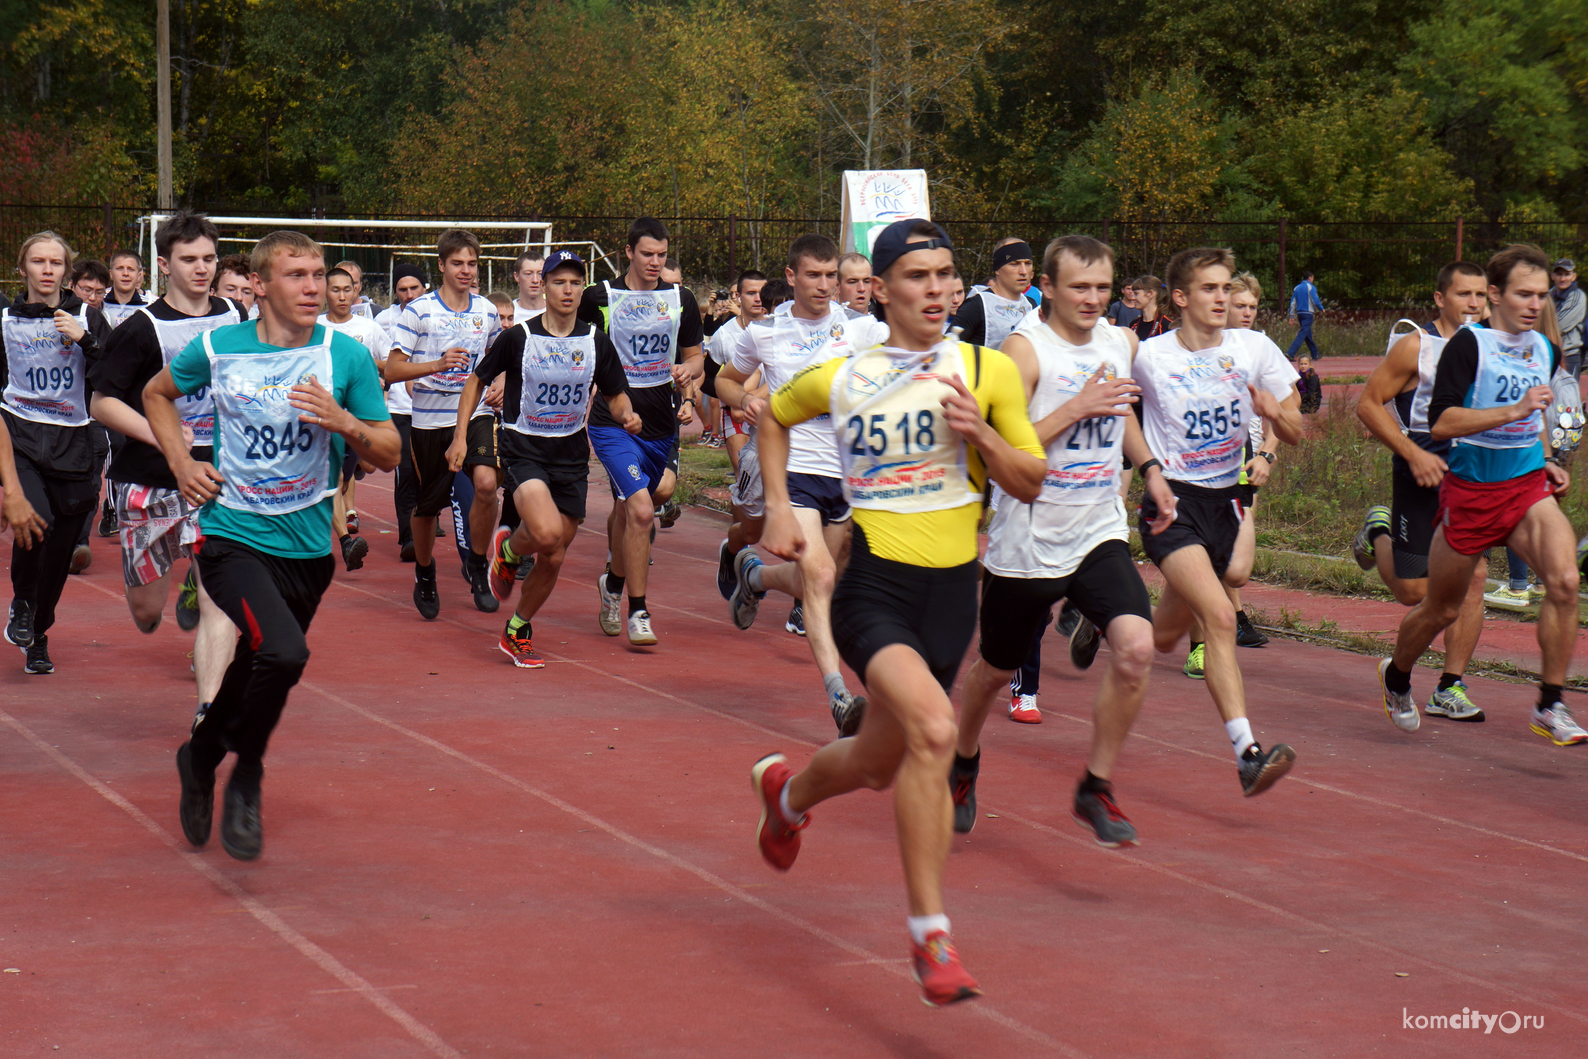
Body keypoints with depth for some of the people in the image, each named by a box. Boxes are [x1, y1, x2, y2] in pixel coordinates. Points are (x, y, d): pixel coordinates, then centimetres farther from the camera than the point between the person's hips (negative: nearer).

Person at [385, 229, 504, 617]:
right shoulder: (418, 311, -7)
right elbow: (392, 370, -12)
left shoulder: (486, 311, 6)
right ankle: (424, 573, 35)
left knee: (486, 483, -23)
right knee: (427, 504, 8)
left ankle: (477, 566, -2)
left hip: (476, 413, 2)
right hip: (430, 420, -2)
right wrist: (438, 364, -24)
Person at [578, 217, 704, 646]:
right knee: (640, 509, -18)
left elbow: (695, 355, 15)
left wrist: (689, 370, -7)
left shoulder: (681, 300, 5)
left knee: (626, 507, 17)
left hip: (661, 423, 4)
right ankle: (637, 612, -10)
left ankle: (614, 584, 42)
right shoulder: (599, 297, -3)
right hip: (612, 421, -4)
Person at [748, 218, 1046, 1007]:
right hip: (873, 586, -3)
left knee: (880, 765, 15)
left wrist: (982, 437, -14)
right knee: (934, 728, -28)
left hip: (952, 589, 3)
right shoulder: (838, 379, -1)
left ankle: (787, 792, 51)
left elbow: (1032, 484, 4)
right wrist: (778, 507, 10)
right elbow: (772, 416, 20)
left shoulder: (989, 372, 1)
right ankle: (930, 934, -20)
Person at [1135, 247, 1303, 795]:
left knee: (1165, 636, 16)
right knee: (1221, 617, -26)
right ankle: (1247, 753, -30)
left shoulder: (1254, 349, 0)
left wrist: (1274, 411, -17)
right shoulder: (1148, 357, -8)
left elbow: (1295, 434, 5)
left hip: (1222, 502, 5)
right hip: (1171, 503, -5)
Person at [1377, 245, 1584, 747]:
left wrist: (1546, 460, 14)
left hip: (1527, 485, 5)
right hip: (1470, 490, -5)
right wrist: (1515, 410, -30)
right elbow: (1441, 421, -25)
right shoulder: (1469, 344, -13)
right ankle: (1396, 677, 40)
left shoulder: (1545, 350, 9)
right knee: (1442, 609, 9)